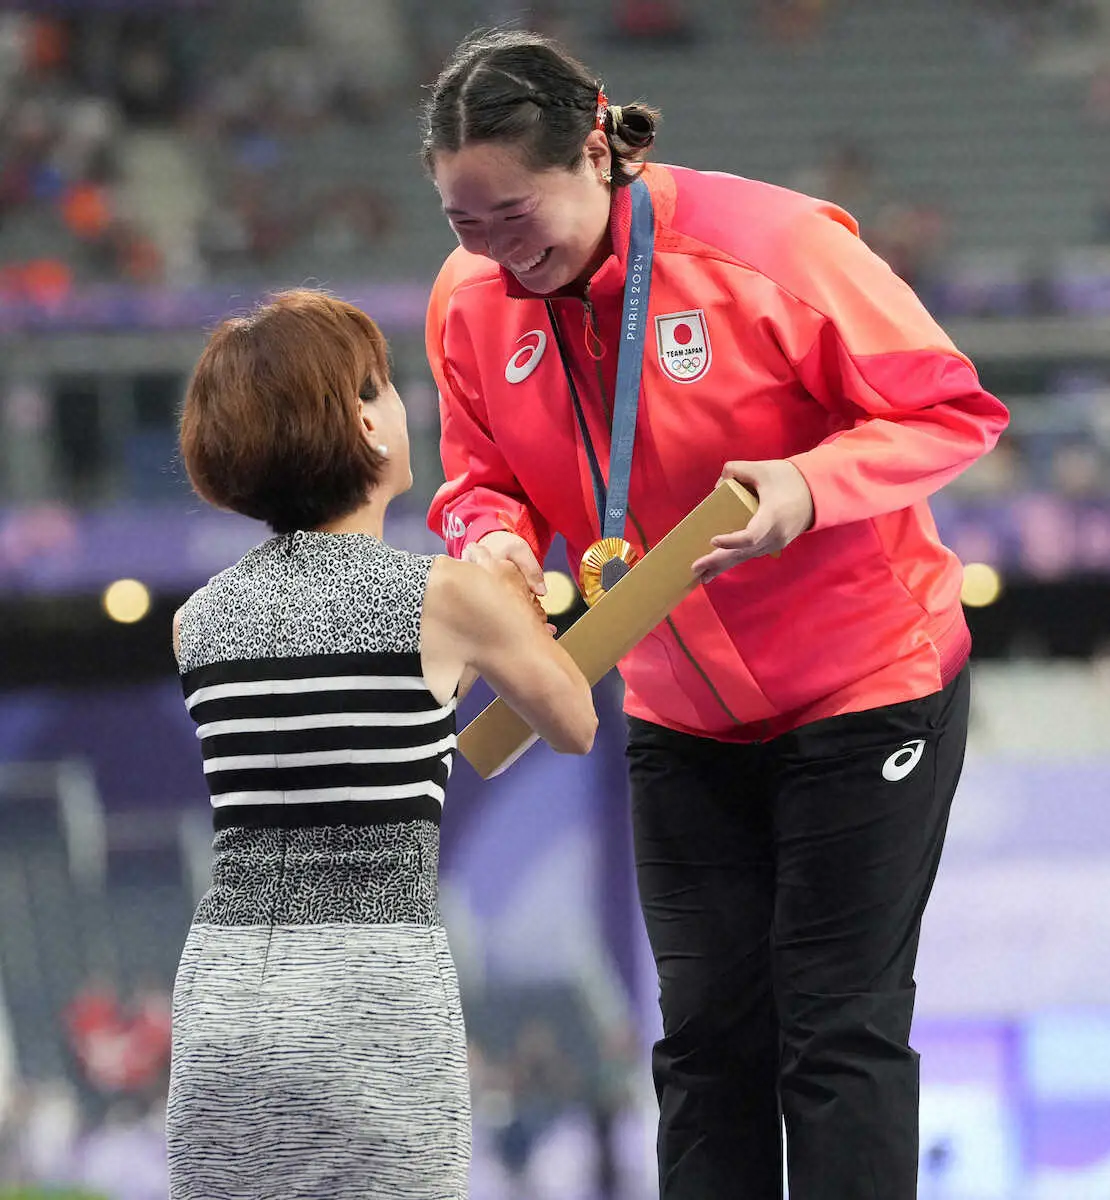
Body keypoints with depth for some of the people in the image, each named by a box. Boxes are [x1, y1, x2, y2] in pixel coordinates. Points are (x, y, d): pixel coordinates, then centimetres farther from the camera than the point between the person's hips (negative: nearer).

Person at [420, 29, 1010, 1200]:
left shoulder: (769, 244, -24)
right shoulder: (470, 303, -9)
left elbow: (951, 410, -17)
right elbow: (486, 480, 5)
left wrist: (811, 487, -34)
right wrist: (495, 539, -19)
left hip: (865, 689, -5)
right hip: (681, 717, 5)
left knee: (839, 1027, -5)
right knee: (705, 1029, 6)